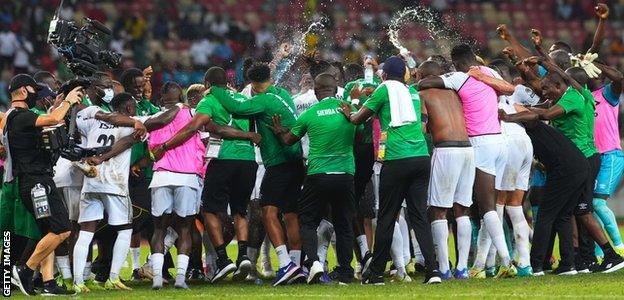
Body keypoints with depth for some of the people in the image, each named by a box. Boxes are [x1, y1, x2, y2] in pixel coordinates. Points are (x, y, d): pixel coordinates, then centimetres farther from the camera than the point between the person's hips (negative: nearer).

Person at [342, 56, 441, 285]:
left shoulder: (385, 89, 2)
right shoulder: (413, 93, 19)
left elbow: (358, 118, 7)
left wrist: (349, 114, 30)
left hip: (397, 159, -5)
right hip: (422, 157, 5)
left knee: (386, 217, 3)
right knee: (419, 215, 6)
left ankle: (375, 273, 10)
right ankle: (432, 270, -7)